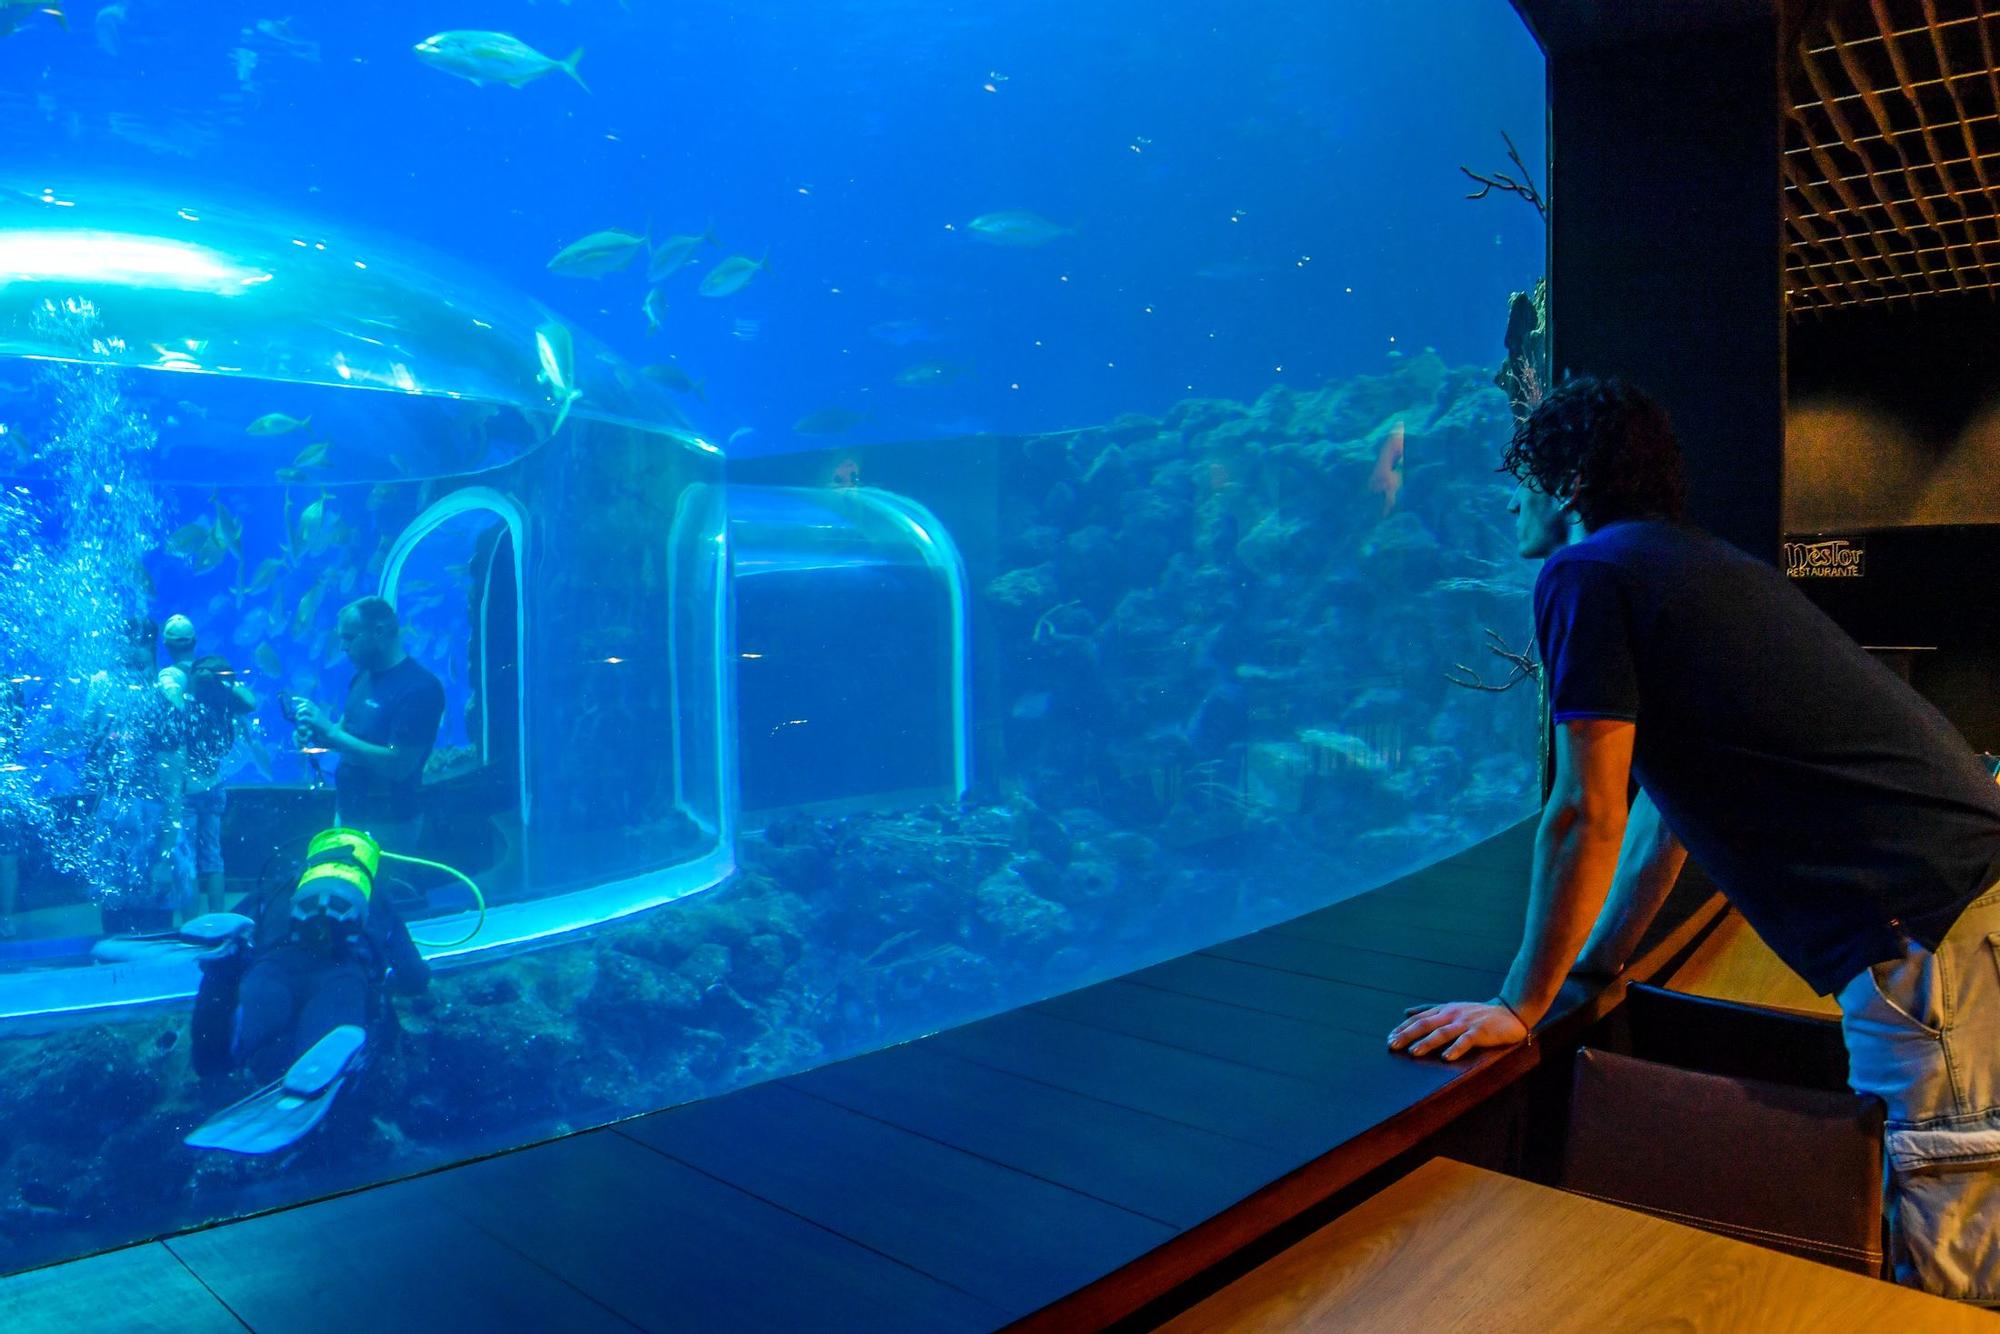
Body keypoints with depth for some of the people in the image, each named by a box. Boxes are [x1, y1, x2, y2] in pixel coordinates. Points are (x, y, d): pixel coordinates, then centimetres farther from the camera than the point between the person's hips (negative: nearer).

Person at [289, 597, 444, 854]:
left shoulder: (420, 688, -20)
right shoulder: (363, 676, 6)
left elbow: (398, 766, -25)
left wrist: (330, 732, -23)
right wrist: (315, 733, -6)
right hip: (347, 813, 8)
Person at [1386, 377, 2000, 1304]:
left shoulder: (1586, 573, -7)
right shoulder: (1696, 565, 22)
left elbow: (1585, 815, -11)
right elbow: (1666, 799, 26)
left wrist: (1521, 1004, -1)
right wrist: (1599, 957, 32)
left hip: (1925, 931, -10)